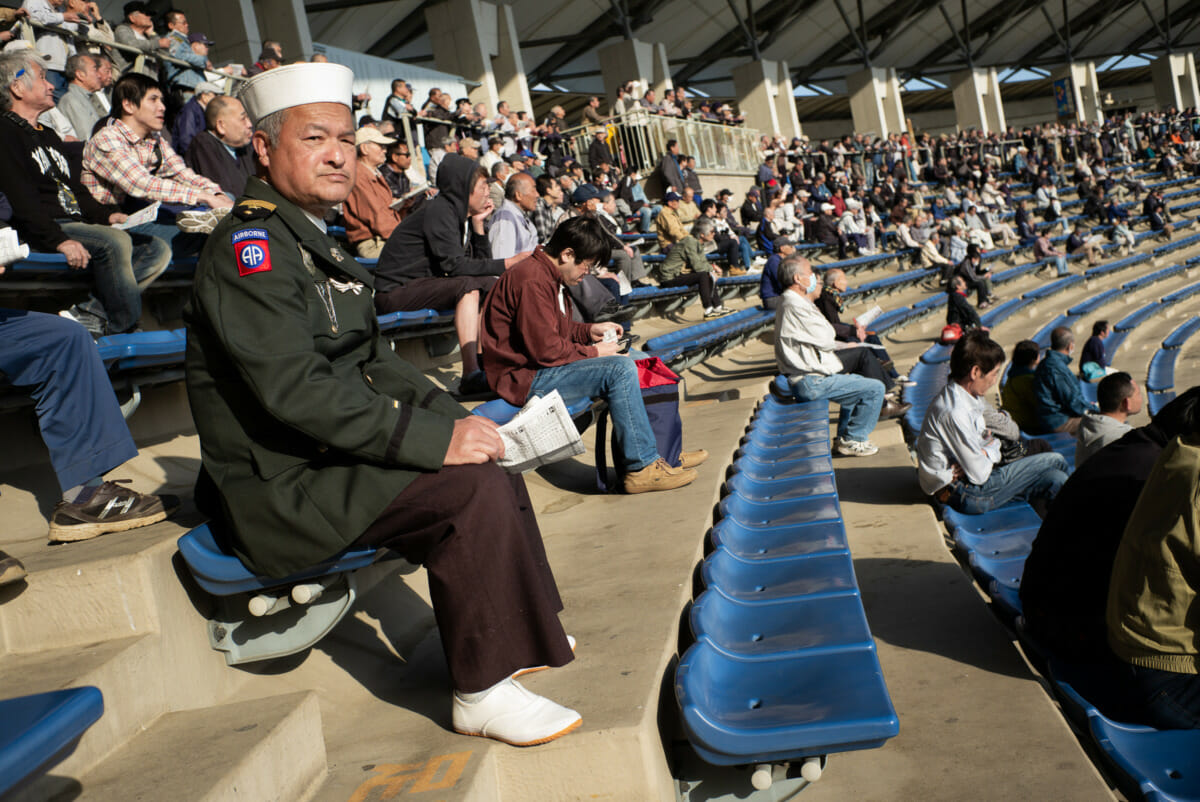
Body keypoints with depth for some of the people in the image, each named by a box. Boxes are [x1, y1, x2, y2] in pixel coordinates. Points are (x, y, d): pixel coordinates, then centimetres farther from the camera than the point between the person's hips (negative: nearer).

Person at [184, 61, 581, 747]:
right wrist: (434, 440, -28)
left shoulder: (314, 242, 15)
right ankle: (484, 691, -11)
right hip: (278, 490, -10)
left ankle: (522, 633, 21)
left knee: (486, 462, 11)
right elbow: (294, 388, -28)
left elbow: (371, 359, 16)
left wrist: (456, 419, 1)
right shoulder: (251, 244, -17)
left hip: (328, 458, 10)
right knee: (472, 490, -22)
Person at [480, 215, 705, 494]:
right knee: (620, 369, -23)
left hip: (540, 368, 12)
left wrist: (590, 330, 11)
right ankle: (642, 466, -15)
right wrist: (593, 352, -13)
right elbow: (545, 350, -24)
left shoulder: (547, 275, 15)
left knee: (629, 364, 10)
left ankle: (663, 456, 7)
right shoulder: (532, 282, -21)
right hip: (524, 378, -12)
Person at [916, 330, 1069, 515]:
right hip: (964, 494, -9)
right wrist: (990, 452, -2)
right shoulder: (954, 412, -25)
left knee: (1056, 478, -1)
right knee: (1055, 462, -6)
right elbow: (979, 475, -21)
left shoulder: (967, 398, 6)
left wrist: (988, 450, -10)